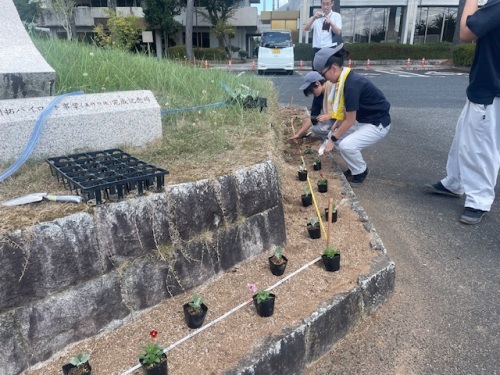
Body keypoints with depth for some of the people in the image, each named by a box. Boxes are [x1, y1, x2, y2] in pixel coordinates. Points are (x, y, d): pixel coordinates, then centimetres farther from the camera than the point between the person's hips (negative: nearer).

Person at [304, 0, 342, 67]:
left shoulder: (336, 16, 7)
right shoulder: (316, 16, 13)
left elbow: (338, 32, -7)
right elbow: (306, 28, -2)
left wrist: (330, 22, -24)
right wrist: (313, 18, -19)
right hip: (317, 49, 2)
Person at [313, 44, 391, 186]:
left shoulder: (351, 85, -29)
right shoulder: (346, 79, -1)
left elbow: (350, 120, -24)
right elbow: (347, 110, 11)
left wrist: (333, 139, -16)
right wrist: (337, 122, -2)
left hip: (378, 124, -10)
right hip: (362, 120, 10)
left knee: (347, 145, -26)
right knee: (335, 136, 4)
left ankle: (360, 172, 3)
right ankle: (355, 168, 18)